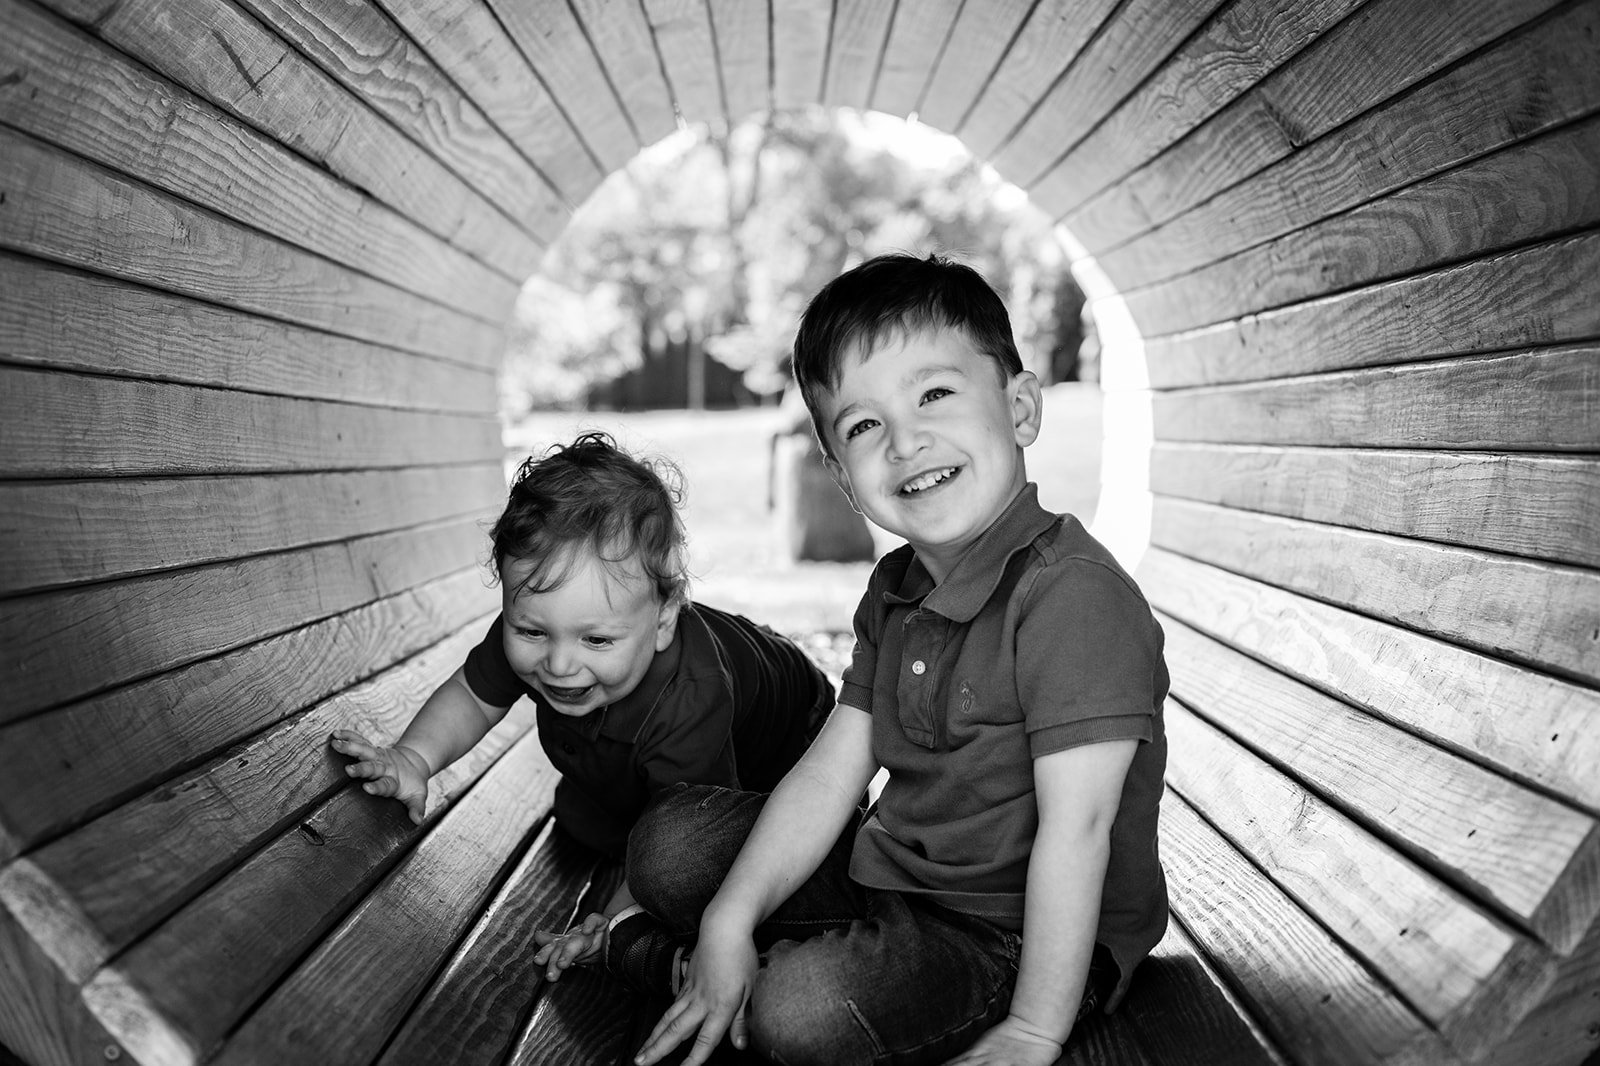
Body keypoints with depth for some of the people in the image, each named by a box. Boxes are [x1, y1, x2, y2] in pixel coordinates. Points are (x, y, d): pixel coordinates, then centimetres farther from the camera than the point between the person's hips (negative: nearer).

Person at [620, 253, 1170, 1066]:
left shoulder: (1074, 595, -26)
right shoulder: (895, 590, 3)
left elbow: (1075, 830, -26)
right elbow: (833, 769, 2)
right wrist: (732, 919, -6)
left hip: (1017, 933, -7)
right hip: (889, 869, 7)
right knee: (671, 841, 5)